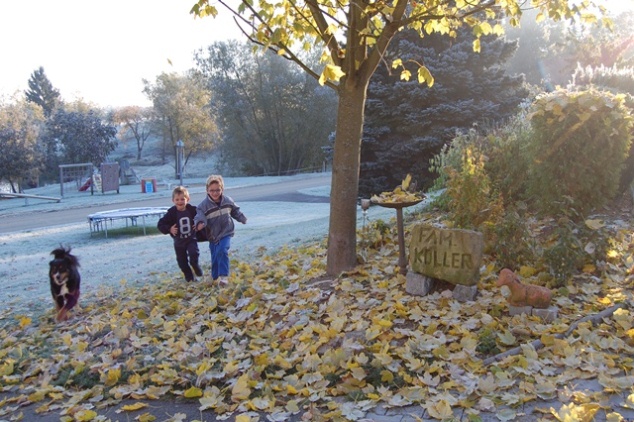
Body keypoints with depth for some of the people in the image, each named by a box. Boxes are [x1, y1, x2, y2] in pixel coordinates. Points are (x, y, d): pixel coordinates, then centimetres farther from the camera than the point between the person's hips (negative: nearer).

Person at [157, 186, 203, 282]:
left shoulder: (193, 210, -11)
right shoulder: (171, 213, -14)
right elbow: (160, 224, -9)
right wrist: (169, 229, -24)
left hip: (191, 239, -1)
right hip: (179, 242, 1)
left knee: (194, 254, -20)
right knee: (182, 261, 8)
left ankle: (195, 266, 13)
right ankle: (189, 277, 28)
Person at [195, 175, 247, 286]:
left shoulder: (228, 201, -4)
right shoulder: (204, 205, -15)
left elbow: (235, 211, 15)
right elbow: (199, 216, -27)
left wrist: (242, 218, 15)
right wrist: (199, 223, -47)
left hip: (226, 233, 0)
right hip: (213, 235, 0)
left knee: (222, 251, -21)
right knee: (215, 256, 10)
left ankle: (224, 276, -16)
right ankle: (215, 276, 33)